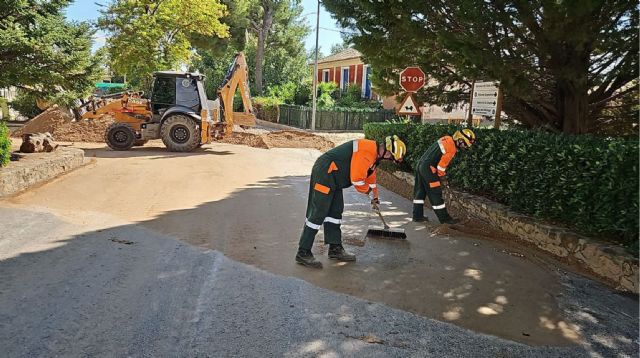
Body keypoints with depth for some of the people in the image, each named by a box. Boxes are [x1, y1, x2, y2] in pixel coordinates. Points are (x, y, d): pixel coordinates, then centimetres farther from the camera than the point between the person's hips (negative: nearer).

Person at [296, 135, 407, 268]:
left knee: (335, 211, 13)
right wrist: (366, 189, -1)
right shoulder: (367, 151, -21)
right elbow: (356, 178, -22)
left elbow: (371, 175, 30)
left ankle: (335, 248, 23)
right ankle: (303, 253, -6)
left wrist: (375, 196, 41)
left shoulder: (375, 153, 14)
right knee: (317, 214, -10)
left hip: (334, 179, 11)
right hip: (324, 174, -11)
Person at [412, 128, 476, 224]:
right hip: (428, 168, -10)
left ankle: (417, 216, 23)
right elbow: (441, 166, -16)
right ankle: (444, 218, 8)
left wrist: (443, 176, 20)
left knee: (420, 191, 15)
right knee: (436, 193, -1)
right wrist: (443, 179, 0)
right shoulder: (451, 148, -17)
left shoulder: (447, 139, 10)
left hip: (420, 165, 10)